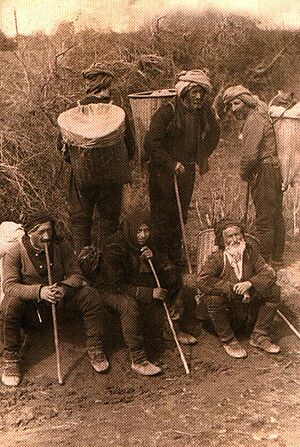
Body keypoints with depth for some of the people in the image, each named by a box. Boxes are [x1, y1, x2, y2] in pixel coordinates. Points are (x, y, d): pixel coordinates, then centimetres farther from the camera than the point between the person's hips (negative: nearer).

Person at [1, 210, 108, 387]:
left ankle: (96, 350, -8)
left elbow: (76, 274, -7)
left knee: (91, 295, -21)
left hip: (60, 298, 2)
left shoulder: (61, 245, -8)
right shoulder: (15, 252, -14)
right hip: (30, 303, -2)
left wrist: (64, 288, -31)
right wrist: (39, 291, -38)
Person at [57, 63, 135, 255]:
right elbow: (130, 146, 3)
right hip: (113, 176, 2)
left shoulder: (76, 108, -7)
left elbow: (61, 144, 0)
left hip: (83, 175, -1)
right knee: (110, 219, 15)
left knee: (80, 221, 12)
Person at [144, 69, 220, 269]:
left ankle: (177, 256, 25)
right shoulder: (167, 112, -14)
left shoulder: (203, 113, 4)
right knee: (163, 215, 1)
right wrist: (172, 164, -17)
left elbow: (214, 134, 22)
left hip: (187, 171, 6)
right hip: (163, 172, -6)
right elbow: (151, 143, -17)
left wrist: (203, 157, 13)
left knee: (181, 214, 12)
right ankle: (163, 258, 12)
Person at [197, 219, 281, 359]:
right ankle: (228, 340, -9)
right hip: (227, 313, -3)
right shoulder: (216, 259, -16)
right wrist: (233, 287, -30)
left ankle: (259, 337, 0)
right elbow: (202, 281, -30)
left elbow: (269, 272, -7)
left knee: (274, 290, -12)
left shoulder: (249, 251, -3)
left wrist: (250, 283, -26)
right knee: (212, 298, -33)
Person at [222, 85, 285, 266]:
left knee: (264, 220, -2)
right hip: (274, 168, 11)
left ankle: (266, 261, 6)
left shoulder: (253, 120, -16)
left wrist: (244, 174, -6)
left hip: (263, 172, -11)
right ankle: (277, 256, 30)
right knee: (276, 216, 17)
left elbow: (250, 155, -24)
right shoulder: (261, 115, 16)